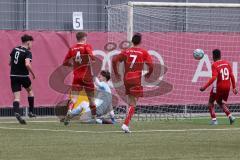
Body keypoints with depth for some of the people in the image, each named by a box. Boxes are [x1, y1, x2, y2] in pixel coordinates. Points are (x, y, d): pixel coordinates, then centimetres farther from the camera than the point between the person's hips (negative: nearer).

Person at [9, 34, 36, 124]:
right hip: (23, 76, -4)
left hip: (13, 75, 4)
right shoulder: (27, 52, -12)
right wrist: (32, 73, -13)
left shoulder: (15, 49, 7)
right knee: (30, 91, 23)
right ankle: (31, 112, 24)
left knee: (16, 97, -1)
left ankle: (16, 112, -25)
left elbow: (10, 62, 14)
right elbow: (27, 64, -26)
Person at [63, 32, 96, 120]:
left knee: (74, 98, -6)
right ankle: (94, 116, 22)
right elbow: (91, 56, -25)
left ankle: (69, 112, -31)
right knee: (91, 98, 12)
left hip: (76, 76, 2)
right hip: (87, 76, -2)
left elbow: (65, 62, 10)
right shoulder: (86, 46, -4)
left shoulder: (72, 49, 7)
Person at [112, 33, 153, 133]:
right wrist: (148, 74, 11)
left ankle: (127, 124, 13)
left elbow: (114, 60, 3)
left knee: (131, 102, 18)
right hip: (136, 80, -4)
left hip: (126, 79, 4)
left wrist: (116, 74, 13)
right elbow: (151, 65, -8)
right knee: (133, 104, -4)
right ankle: (125, 124, -18)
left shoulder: (126, 51, 9)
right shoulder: (143, 52, -1)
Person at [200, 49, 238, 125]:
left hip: (218, 87, -6)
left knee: (211, 102, 12)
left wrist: (205, 87, -23)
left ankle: (214, 119, -2)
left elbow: (214, 78, -23)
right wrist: (234, 87, 13)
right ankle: (230, 116, 6)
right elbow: (232, 76, 6)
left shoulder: (215, 65, -11)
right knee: (221, 102, 24)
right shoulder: (227, 63, 6)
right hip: (227, 87, 6)